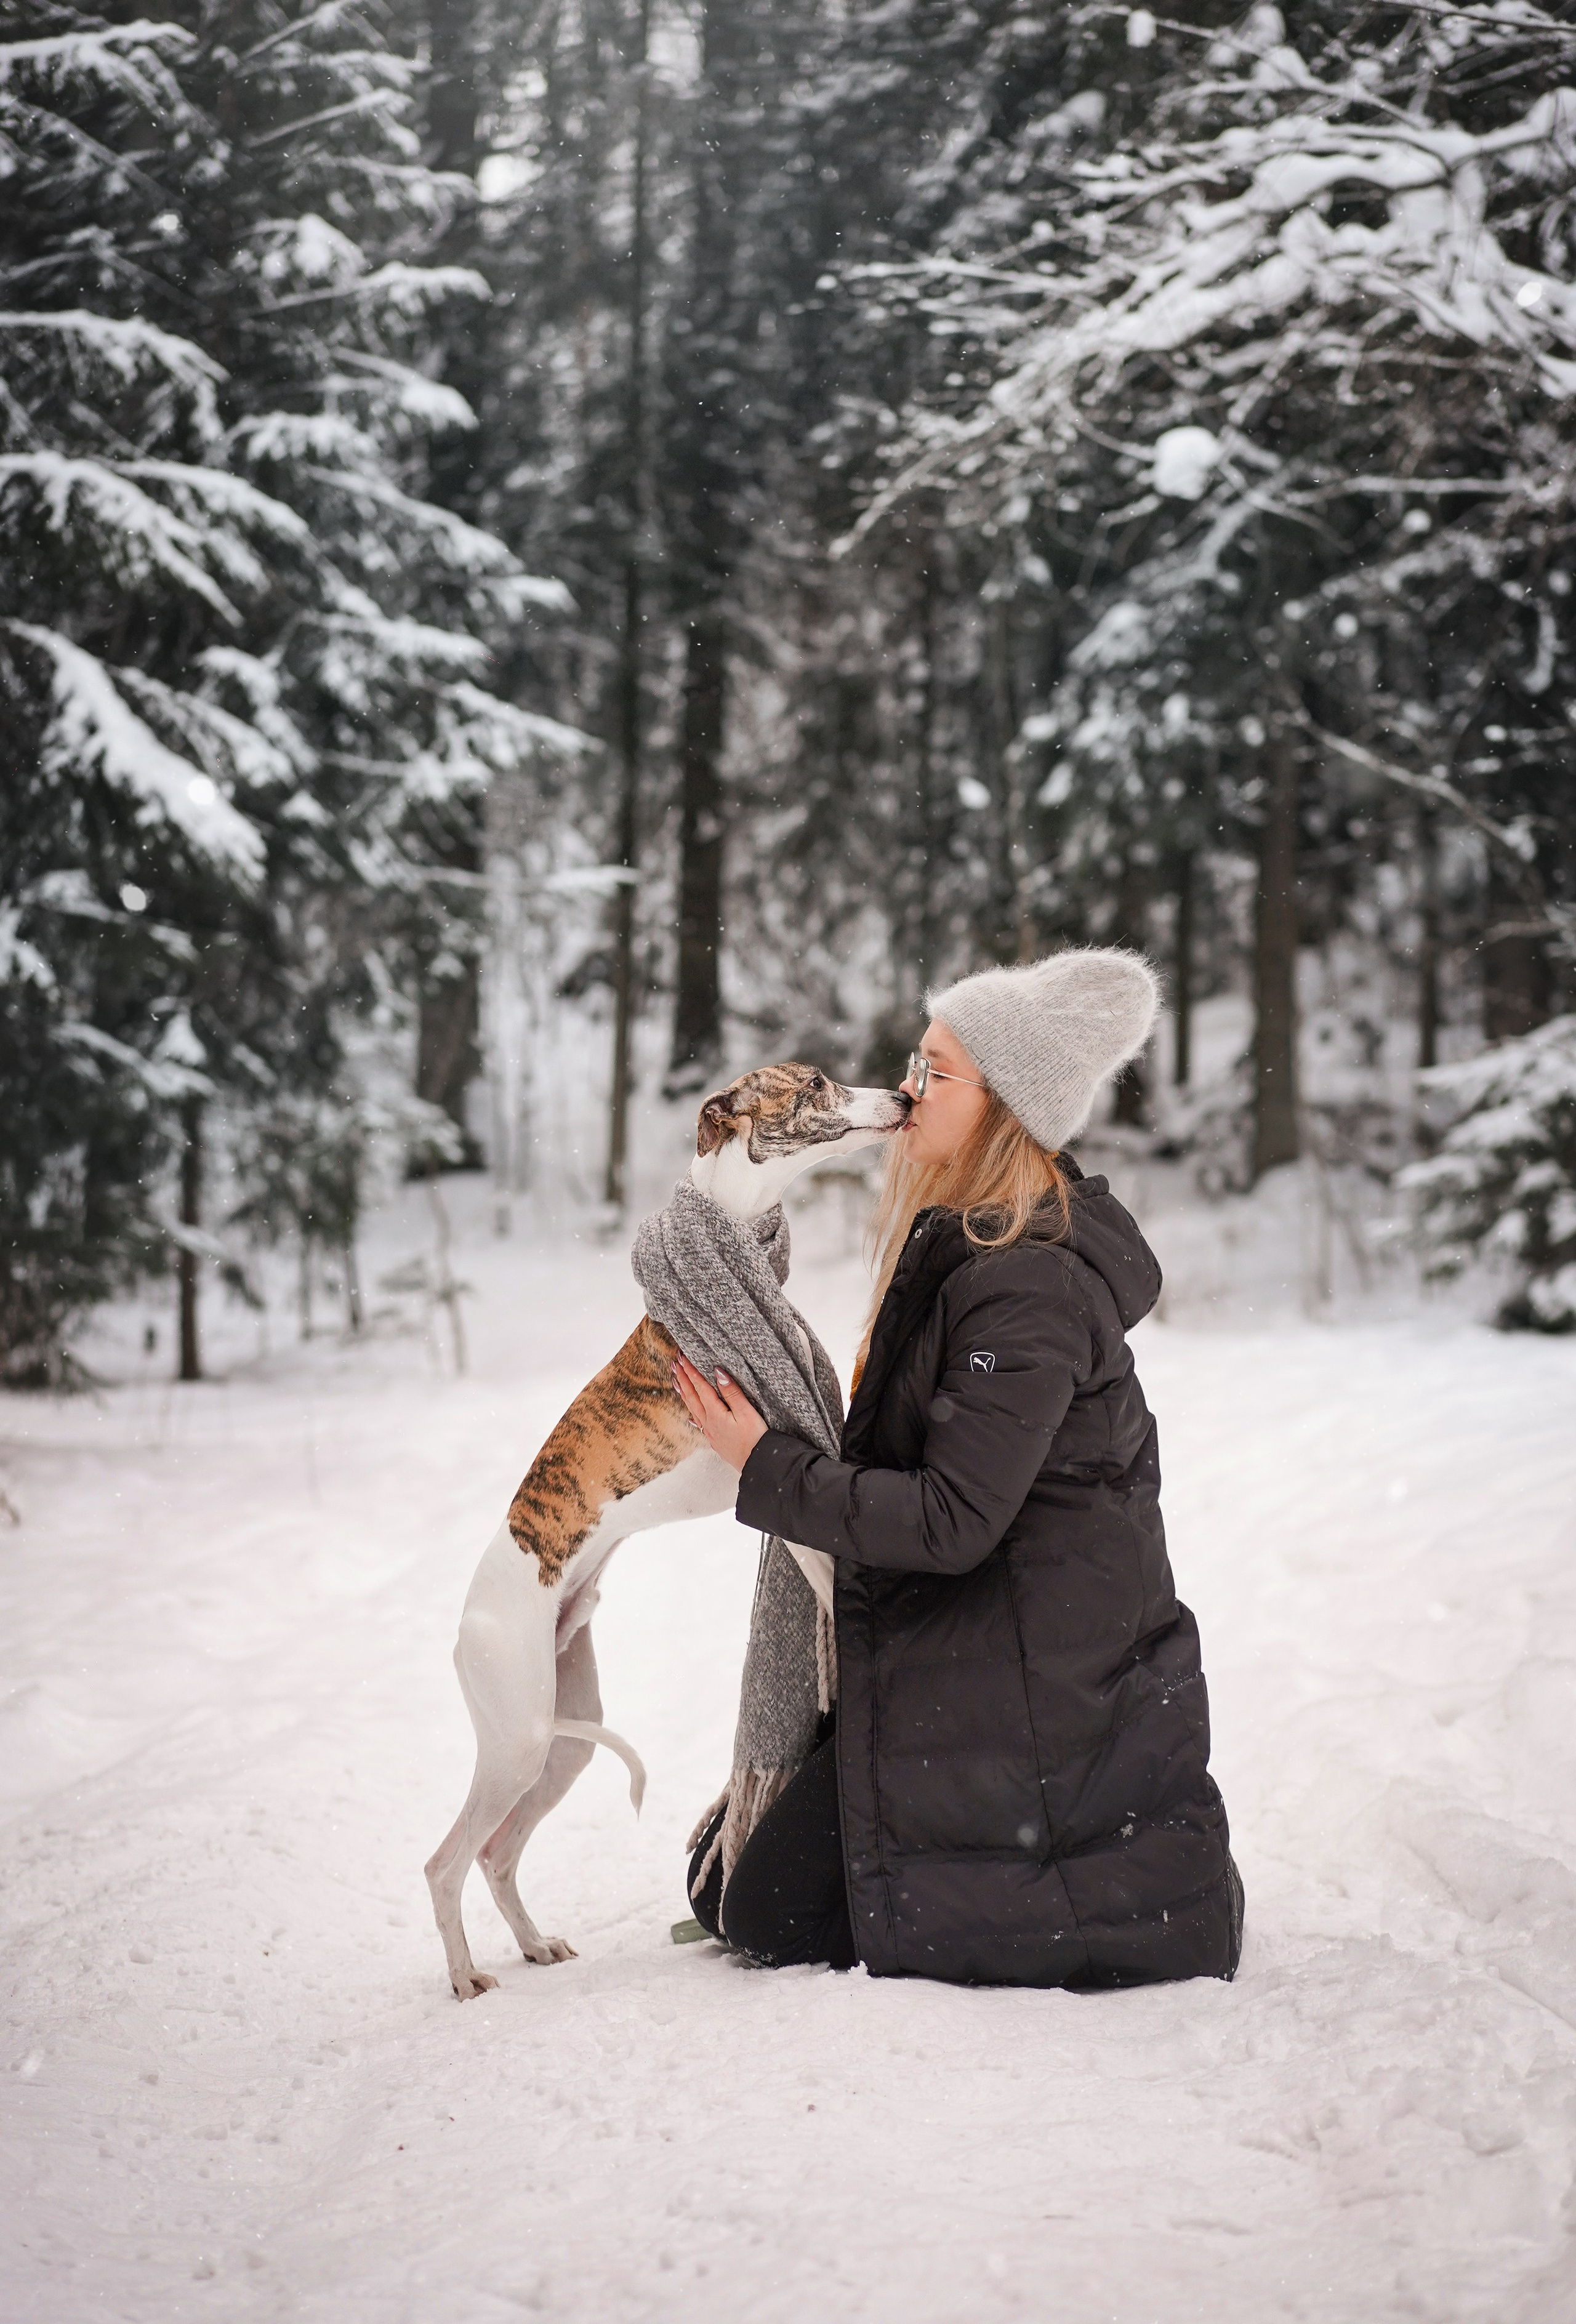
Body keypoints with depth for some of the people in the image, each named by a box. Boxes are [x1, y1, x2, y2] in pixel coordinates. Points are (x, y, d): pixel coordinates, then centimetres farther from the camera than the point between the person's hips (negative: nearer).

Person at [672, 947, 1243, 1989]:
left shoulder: (1031, 1289, -22)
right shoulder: (962, 1247, 9)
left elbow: (953, 1521, -23)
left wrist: (769, 1468, -17)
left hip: (1025, 1693, -10)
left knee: (769, 1913, -7)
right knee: (735, 1892, 11)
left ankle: (1159, 1905, 0)